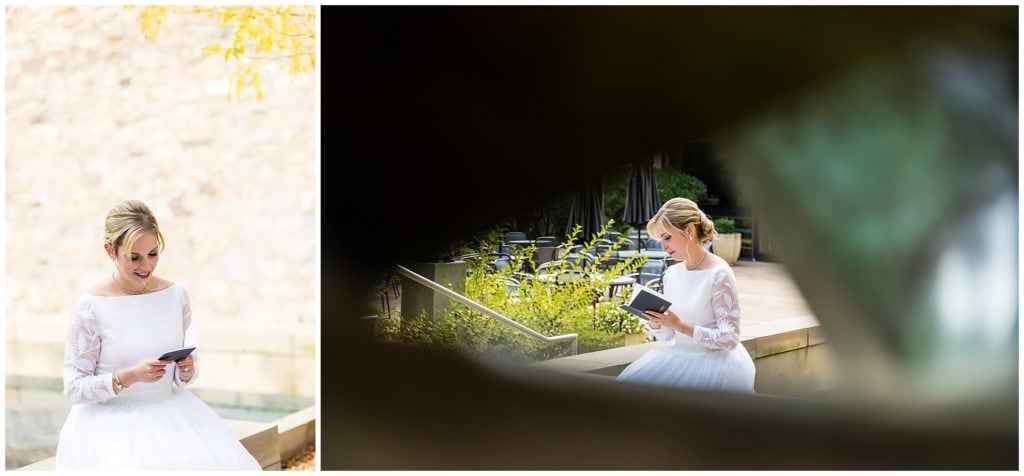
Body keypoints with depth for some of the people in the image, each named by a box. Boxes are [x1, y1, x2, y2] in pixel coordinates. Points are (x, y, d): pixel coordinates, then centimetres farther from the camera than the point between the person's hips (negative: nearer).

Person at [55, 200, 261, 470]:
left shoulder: (176, 295, 3)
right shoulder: (91, 306, -9)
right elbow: (74, 388, -7)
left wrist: (187, 372, -10)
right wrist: (130, 375, -20)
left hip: (171, 409, 3)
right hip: (110, 418, -3)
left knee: (223, 462, -20)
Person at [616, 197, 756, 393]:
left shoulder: (719, 274, -13)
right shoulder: (671, 273, 8)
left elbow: (729, 338, -16)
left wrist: (681, 325, -22)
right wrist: (655, 321, -9)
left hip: (715, 359, -6)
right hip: (680, 355, 6)